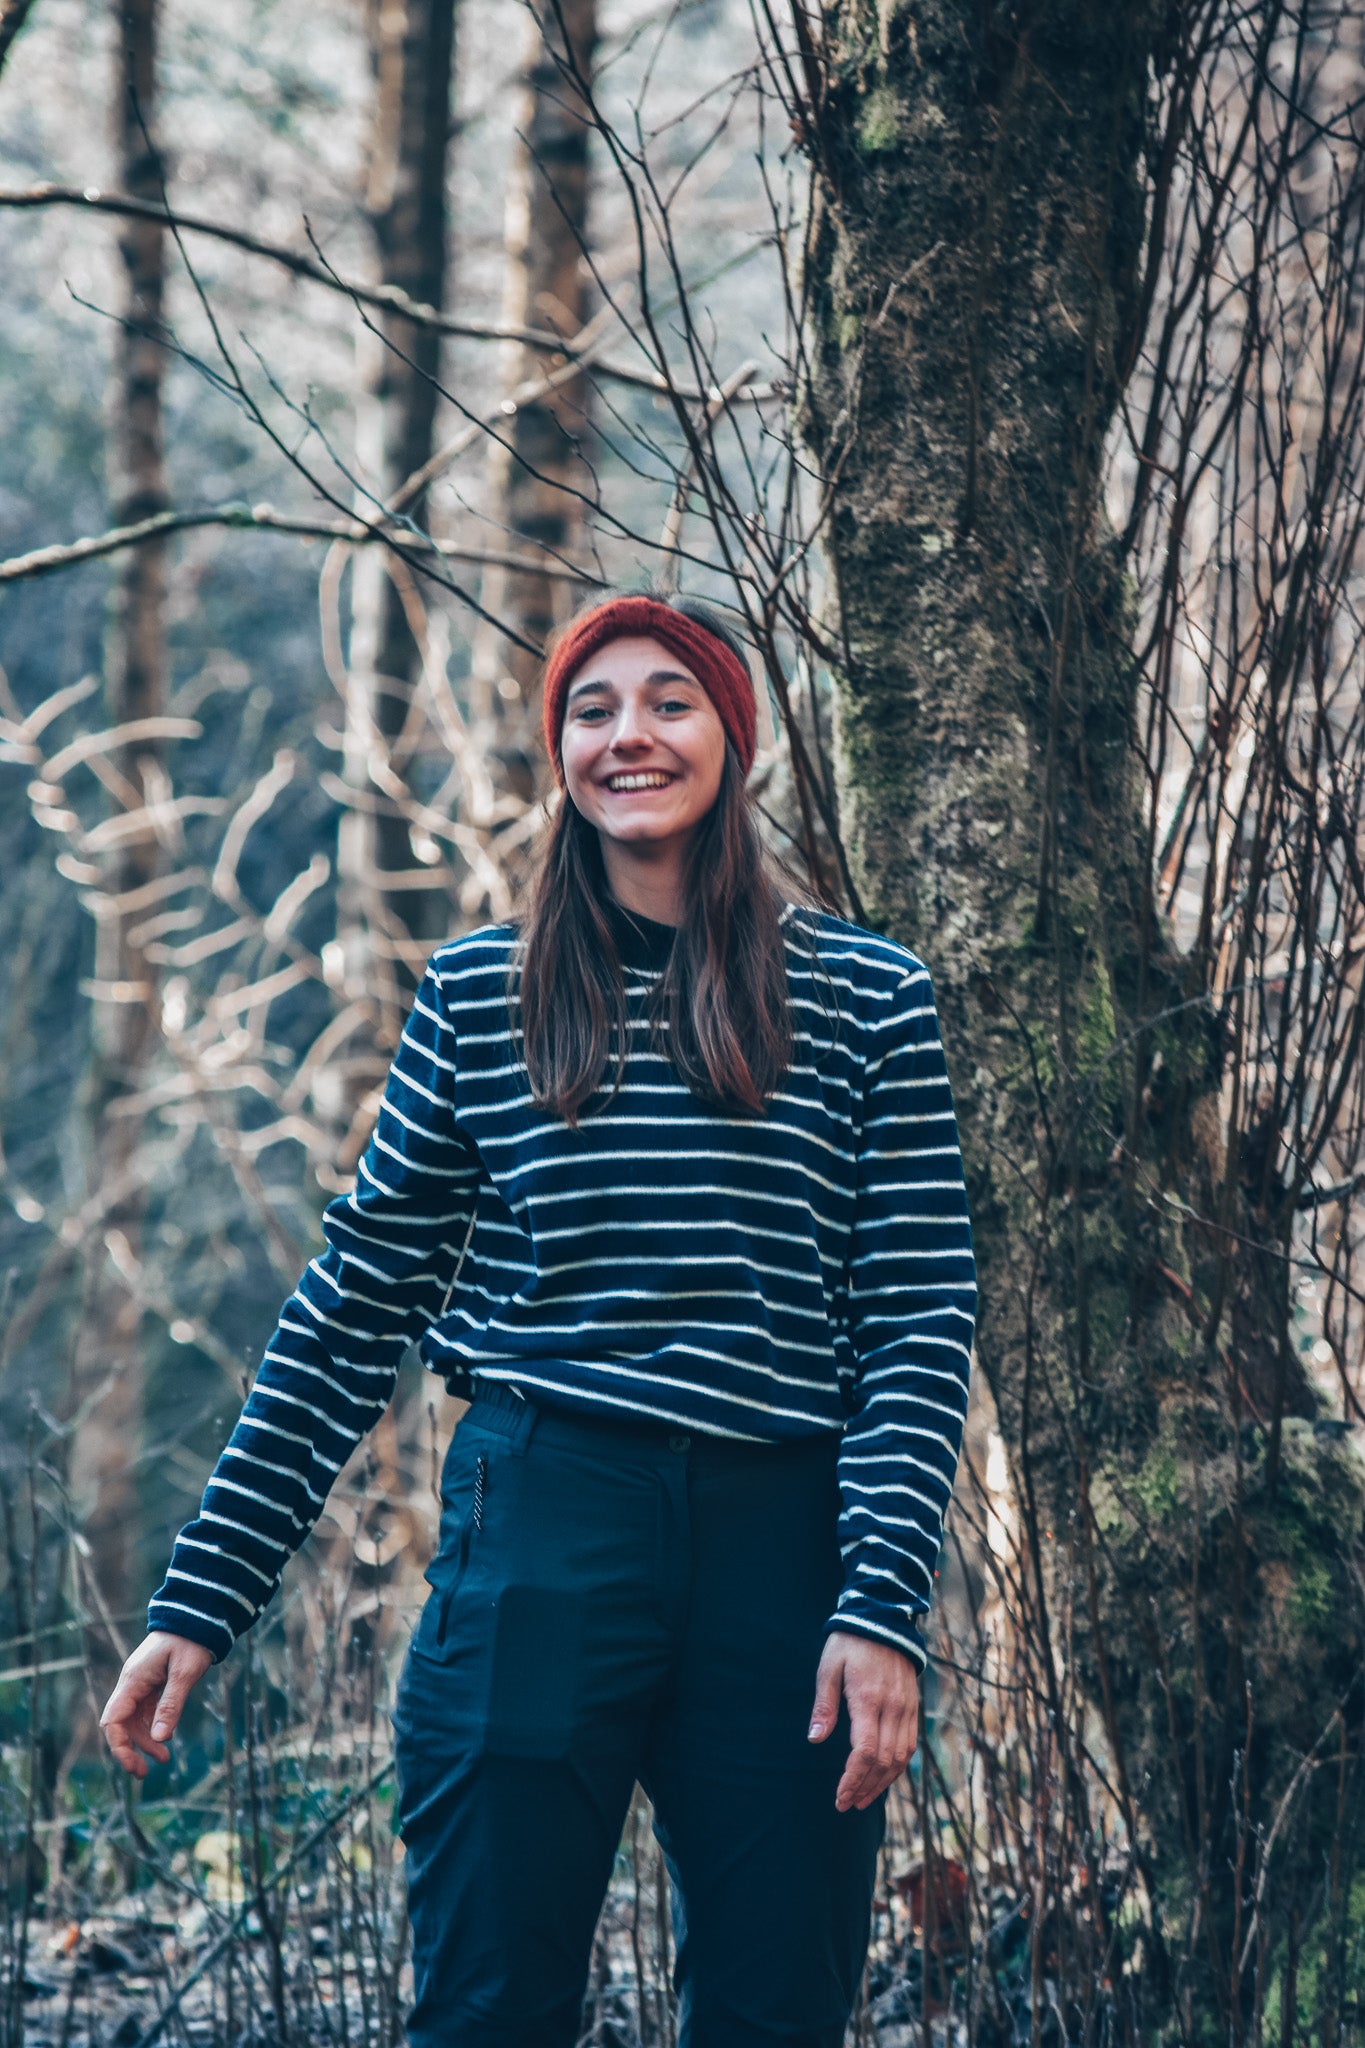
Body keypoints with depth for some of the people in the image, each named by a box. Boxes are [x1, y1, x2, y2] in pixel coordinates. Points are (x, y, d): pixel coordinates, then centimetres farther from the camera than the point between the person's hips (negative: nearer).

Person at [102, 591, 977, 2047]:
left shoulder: (866, 1001, 5)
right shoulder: (479, 995, 7)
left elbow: (920, 1325, 1)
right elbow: (357, 1308, 9)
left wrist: (882, 1606, -11)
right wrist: (201, 1599, 4)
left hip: (786, 1545, 1)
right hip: (544, 1531, 0)